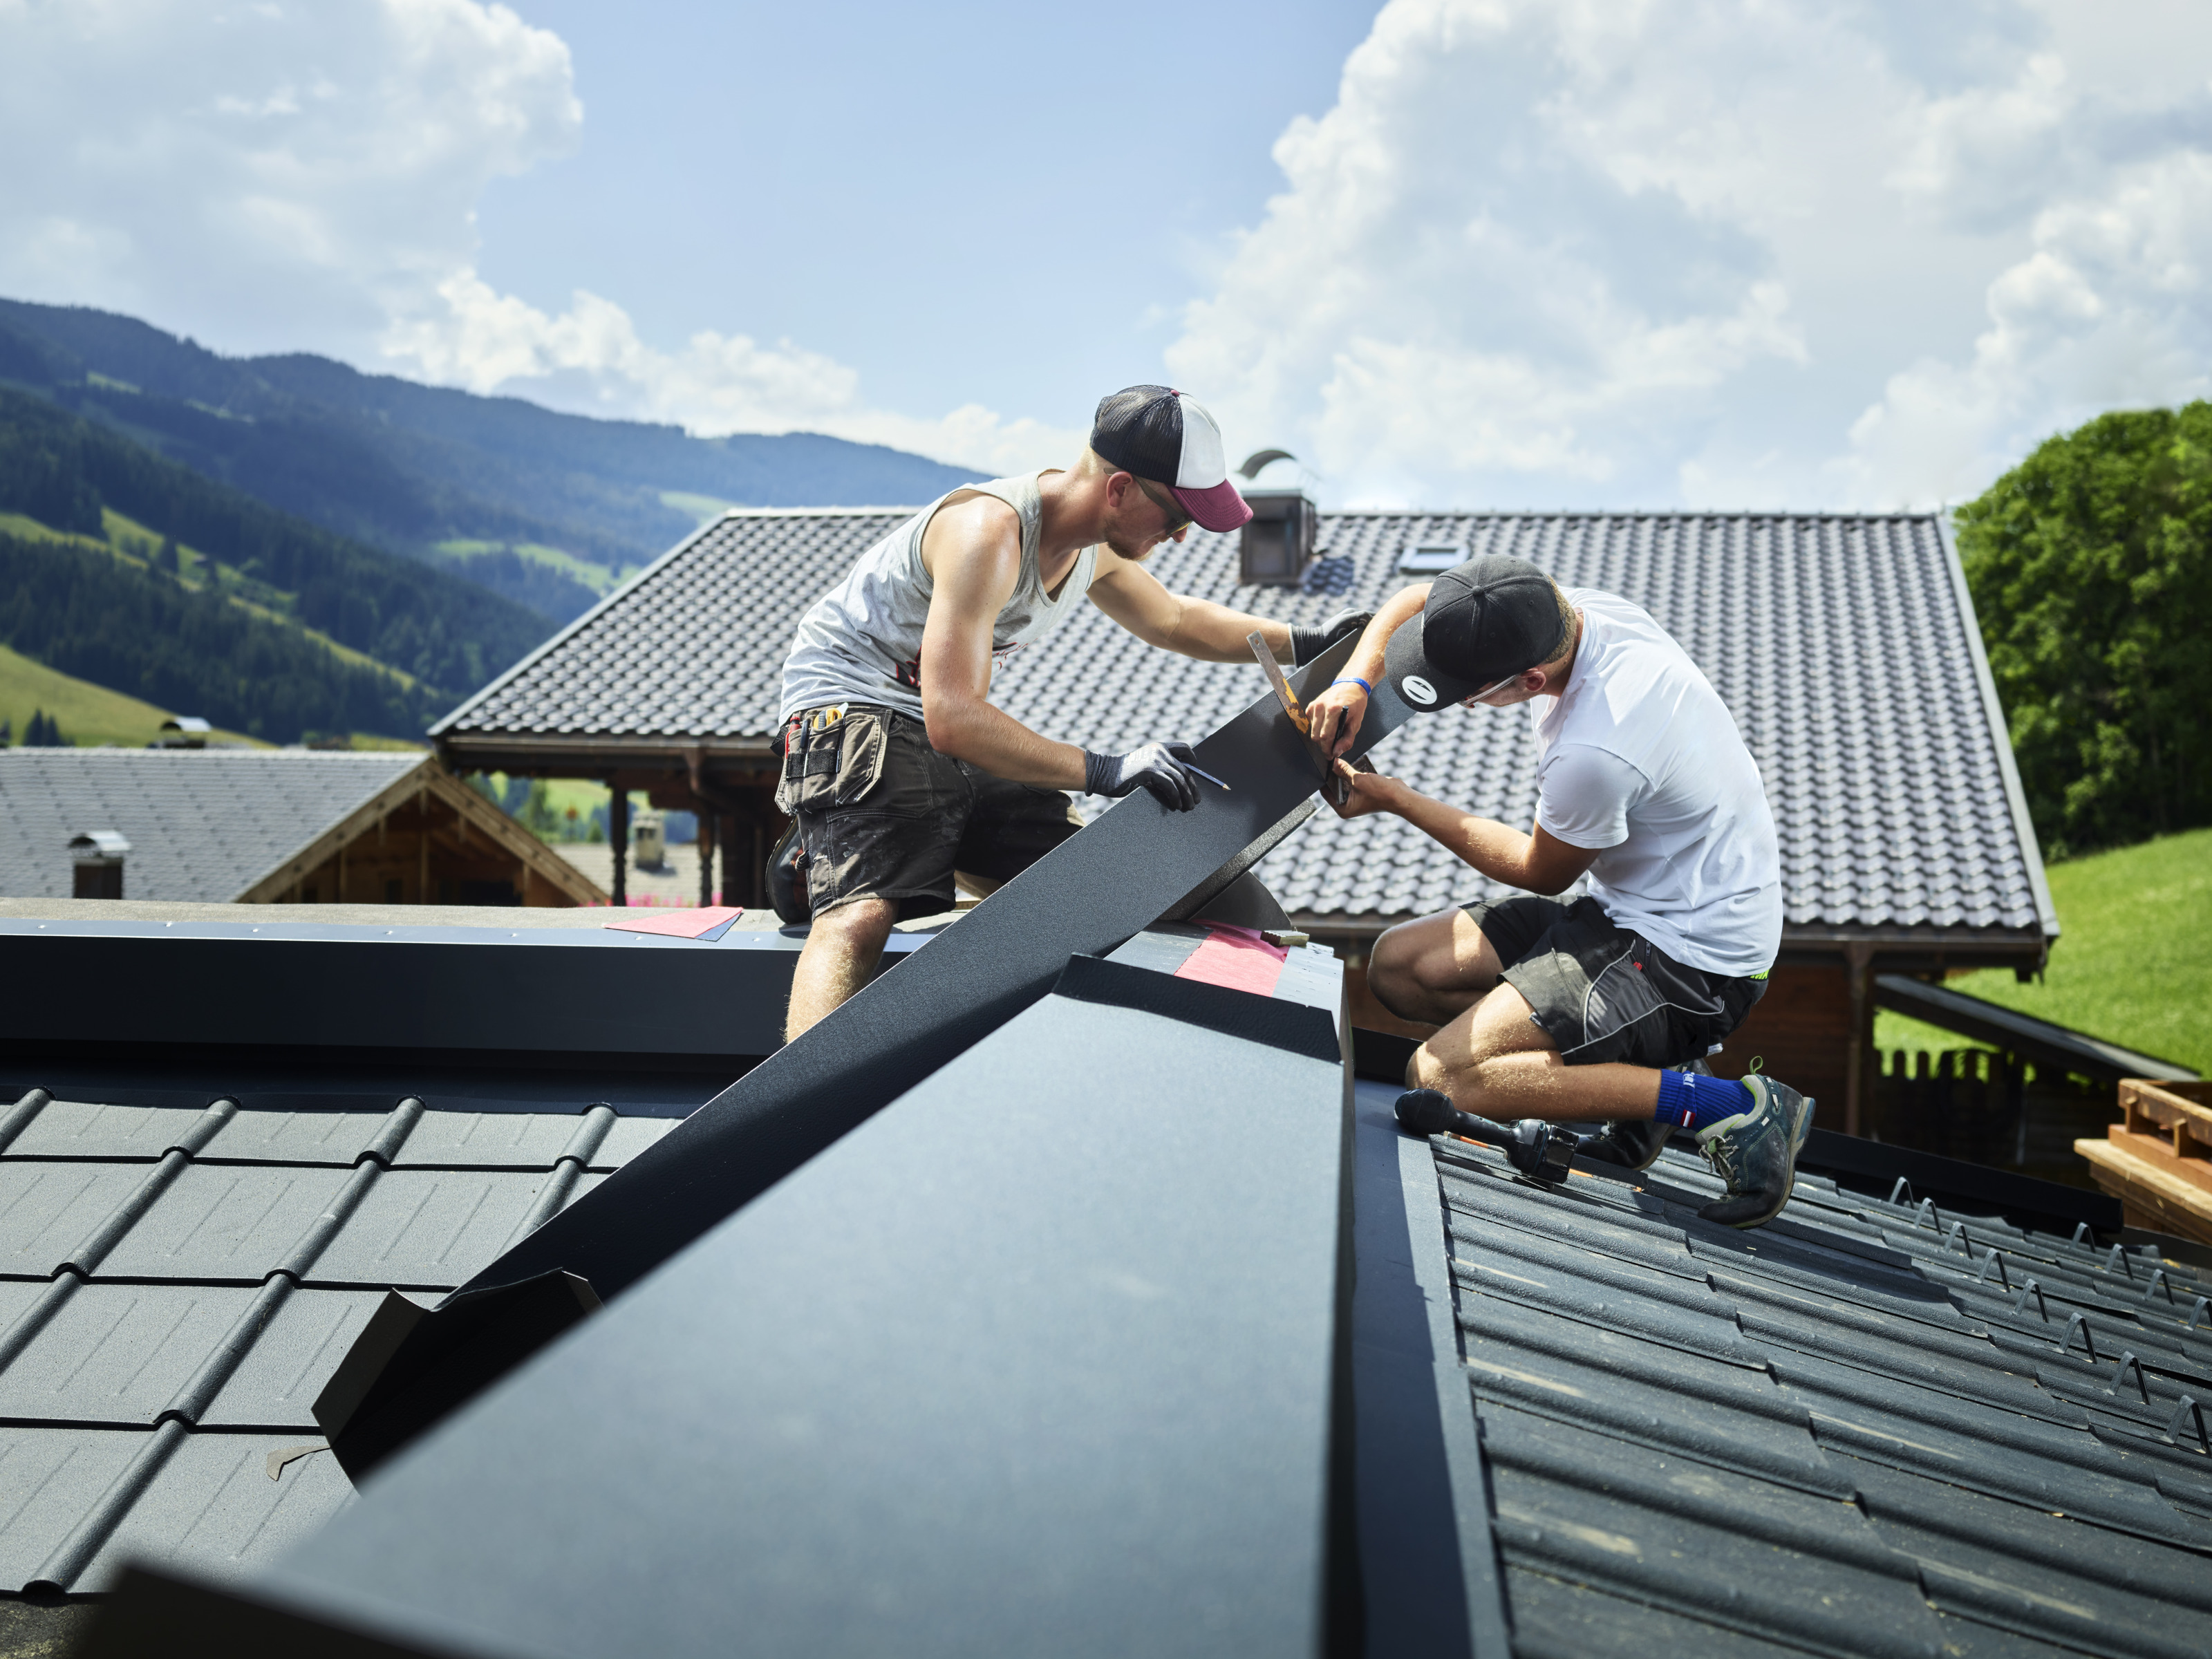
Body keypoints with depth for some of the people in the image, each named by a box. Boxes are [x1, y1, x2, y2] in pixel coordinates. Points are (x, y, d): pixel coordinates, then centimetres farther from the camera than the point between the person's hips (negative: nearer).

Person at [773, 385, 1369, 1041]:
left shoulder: (1094, 546, 2)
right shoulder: (988, 533, -29)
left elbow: (1175, 620, 24)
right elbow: (953, 721, -36)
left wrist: (1305, 644, 15)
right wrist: (1105, 771, -39)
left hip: (953, 730, 9)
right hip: (852, 708, -9)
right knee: (862, 915, -31)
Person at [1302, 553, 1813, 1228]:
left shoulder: (1596, 754, -32)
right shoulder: (1571, 609, -8)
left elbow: (1543, 872, -10)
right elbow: (1412, 603, 10)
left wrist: (1397, 800, -3)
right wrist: (1354, 680, -9)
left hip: (1693, 963, -9)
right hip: (1632, 912, 9)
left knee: (1439, 1076, -21)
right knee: (1398, 965, 6)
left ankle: (1726, 1107, -13)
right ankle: (1640, 1067, 6)